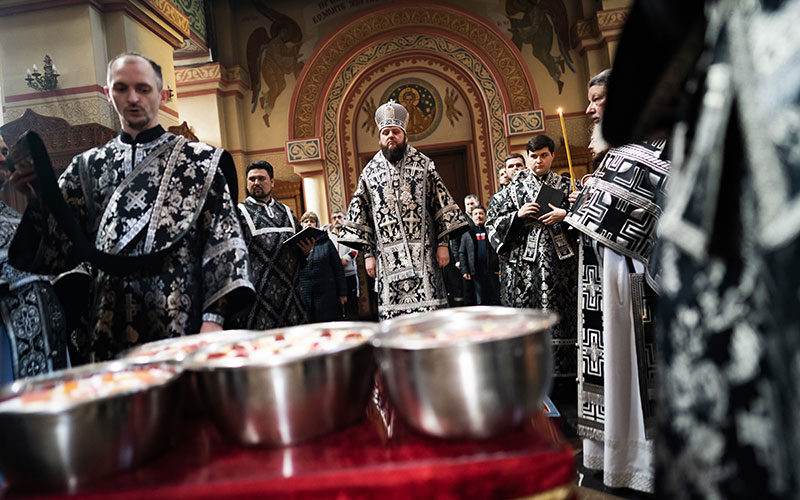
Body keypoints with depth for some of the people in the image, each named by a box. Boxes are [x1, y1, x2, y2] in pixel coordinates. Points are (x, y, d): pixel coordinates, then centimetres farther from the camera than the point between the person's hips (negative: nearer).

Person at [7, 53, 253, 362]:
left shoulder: (200, 161, 1)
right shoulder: (88, 167, 12)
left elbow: (224, 238, -5)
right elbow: (60, 251, 11)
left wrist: (214, 316, -14)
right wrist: (38, 202, -9)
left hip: (184, 326, -2)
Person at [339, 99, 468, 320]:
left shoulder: (423, 165, 7)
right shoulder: (370, 173, 10)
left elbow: (443, 206, 5)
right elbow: (361, 218, 11)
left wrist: (443, 243, -2)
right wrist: (368, 254, 5)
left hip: (422, 254, -1)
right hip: (388, 258, 1)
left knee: (429, 310, -3)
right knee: (392, 315, 0)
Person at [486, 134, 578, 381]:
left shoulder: (565, 186, 13)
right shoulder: (515, 188, 12)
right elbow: (492, 221, 9)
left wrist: (565, 214, -9)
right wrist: (518, 215, -6)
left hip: (561, 258, 1)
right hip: (526, 259, 0)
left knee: (564, 313, -2)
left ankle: (568, 373, 8)